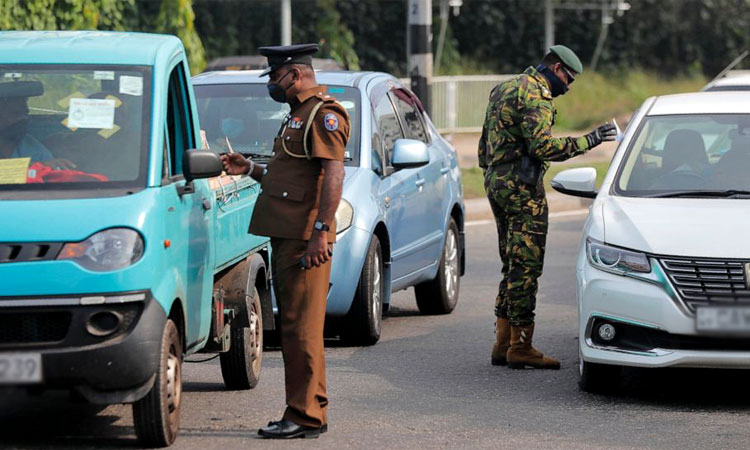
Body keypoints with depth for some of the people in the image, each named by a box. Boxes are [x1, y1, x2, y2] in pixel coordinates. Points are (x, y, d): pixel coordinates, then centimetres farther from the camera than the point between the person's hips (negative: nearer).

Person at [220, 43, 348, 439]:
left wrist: (321, 232, -25)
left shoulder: (324, 114, -10)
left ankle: (305, 417, -9)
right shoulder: (298, 114, 22)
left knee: (301, 328, -10)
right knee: (293, 328, 11)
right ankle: (310, 412, 16)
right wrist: (250, 169, 17)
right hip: (286, 236, 11)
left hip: (305, 239, -11)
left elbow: (333, 176, -19)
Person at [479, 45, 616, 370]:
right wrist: (587, 141, -17)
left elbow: (485, 142, 23)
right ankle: (520, 347, -8)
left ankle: (503, 343, 13)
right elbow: (542, 146, -23)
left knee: (513, 266, 14)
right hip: (522, 186, -10)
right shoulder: (535, 94, -12)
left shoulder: (505, 88, 19)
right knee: (526, 266, -7)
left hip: (496, 182, 10)